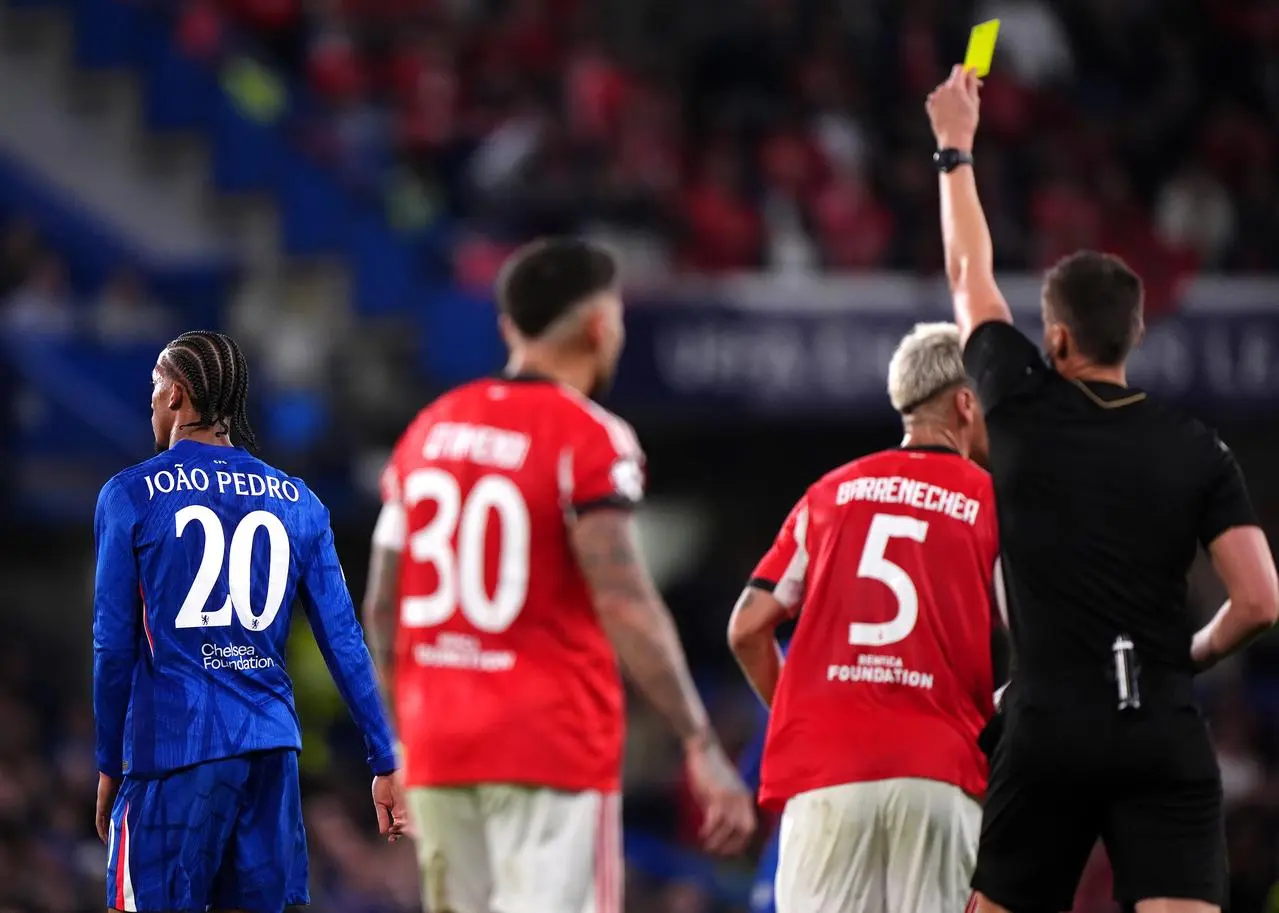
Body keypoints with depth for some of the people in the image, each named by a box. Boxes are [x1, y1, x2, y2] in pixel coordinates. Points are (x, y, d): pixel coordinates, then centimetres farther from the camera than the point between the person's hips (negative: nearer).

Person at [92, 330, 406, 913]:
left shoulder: (130, 496, -1)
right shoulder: (296, 502, 10)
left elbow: (114, 647, -2)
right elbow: (344, 642, 7)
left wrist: (109, 767, 6)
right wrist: (384, 762, 9)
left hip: (172, 753, -4)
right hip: (271, 751, 4)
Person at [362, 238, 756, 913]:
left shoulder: (427, 431, 12)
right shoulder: (590, 439, -8)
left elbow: (381, 613, 15)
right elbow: (625, 605, -18)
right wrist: (701, 745, -18)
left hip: (438, 751, 6)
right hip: (550, 752, -6)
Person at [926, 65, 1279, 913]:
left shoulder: (1026, 410, 2)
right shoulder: (1200, 452, 4)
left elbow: (970, 276, 18)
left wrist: (955, 148, 31)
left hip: (1050, 730, 0)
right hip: (1167, 732, 1)